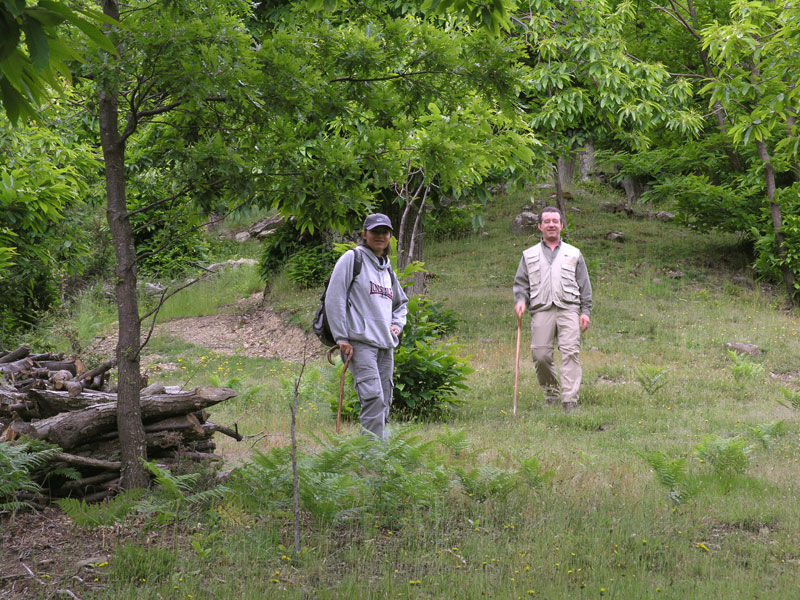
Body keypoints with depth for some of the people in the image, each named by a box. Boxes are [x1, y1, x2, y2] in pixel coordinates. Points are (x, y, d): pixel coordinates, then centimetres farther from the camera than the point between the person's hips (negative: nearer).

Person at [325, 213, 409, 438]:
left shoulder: (387, 269, 22)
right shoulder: (352, 259, 1)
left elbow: (401, 302, 37)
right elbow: (334, 299, -6)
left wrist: (397, 324, 15)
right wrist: (341, 338, -11)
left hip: (386, 344, 8)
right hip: (360, 343, -8)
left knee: (384, 402, 6)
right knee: (373, 396, -20)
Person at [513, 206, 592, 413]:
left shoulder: (574, 254, 17)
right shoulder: (530, 255, 18)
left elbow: (584, 286, 15)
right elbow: (521, 282, 17)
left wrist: (585, 311, 5)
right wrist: (521, 300, -3)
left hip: (568, 310, -1)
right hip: (541, 310, 1)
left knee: (570, 353, -14)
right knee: (540, 355, -5)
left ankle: (570, 400, -17)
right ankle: (551, 390, 20)